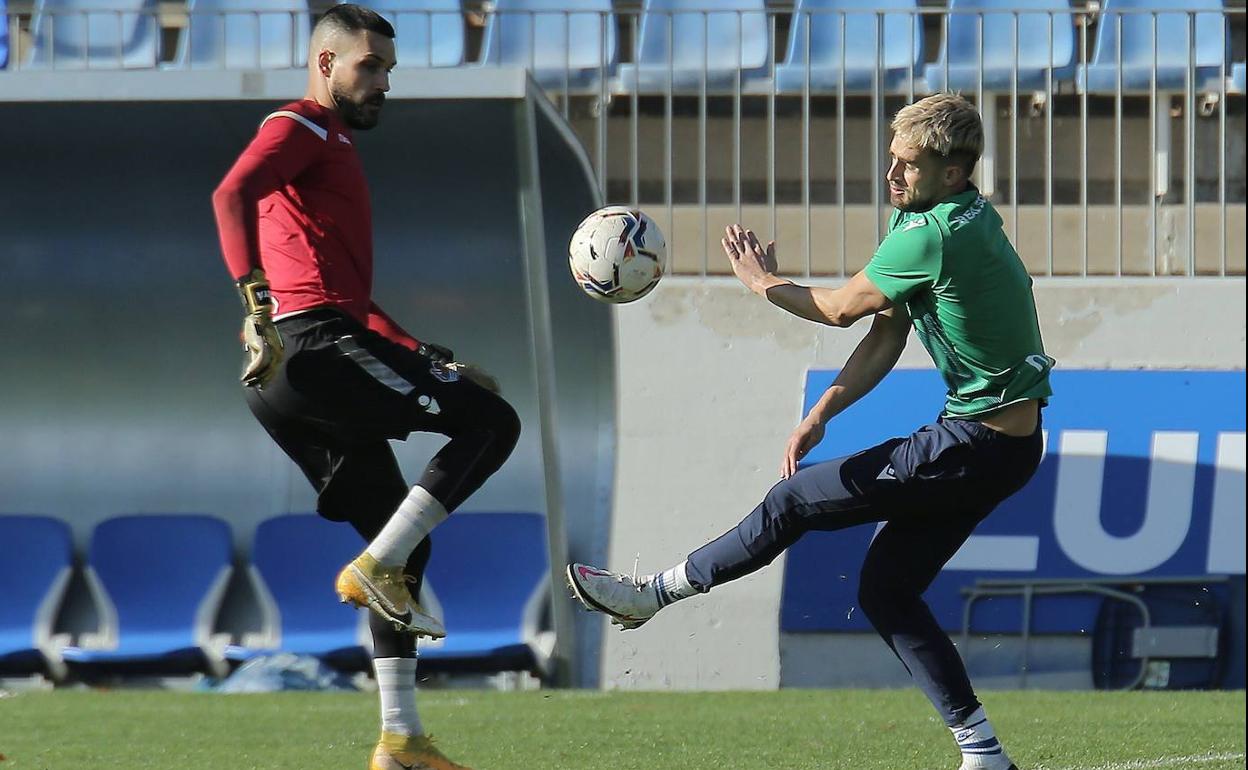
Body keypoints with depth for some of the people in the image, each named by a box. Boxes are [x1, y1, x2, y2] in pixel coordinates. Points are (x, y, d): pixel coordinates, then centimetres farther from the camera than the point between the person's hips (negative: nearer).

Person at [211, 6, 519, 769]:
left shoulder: (335, 150, 31)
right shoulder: (300, 130, 0)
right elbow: (231, 194, -21)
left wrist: (434, 361, 31)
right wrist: (257, 301, -31)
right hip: (311, 344, -10)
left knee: (403, 545, 11)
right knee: (492, 423, -10)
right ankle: (378, 566, -15)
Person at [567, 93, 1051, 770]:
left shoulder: (934, 237, -21)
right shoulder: (917, 219, 10)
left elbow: (842, 308, -7)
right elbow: (885, 339, 13)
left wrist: (764, 283, 10)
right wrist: (818, 417, 4)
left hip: (979, 445, -10)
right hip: (1001, 445, 10)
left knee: (796, 500, -3)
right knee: (884, 587, 11)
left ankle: (654, 593, 12)